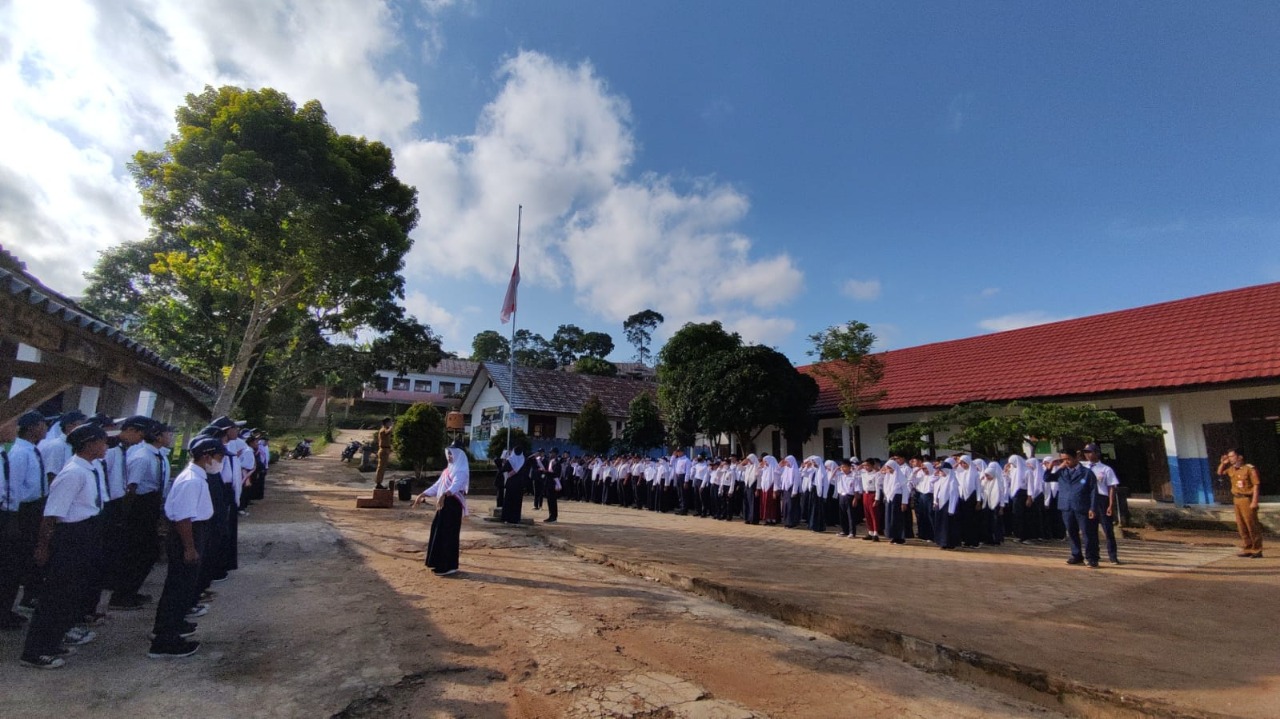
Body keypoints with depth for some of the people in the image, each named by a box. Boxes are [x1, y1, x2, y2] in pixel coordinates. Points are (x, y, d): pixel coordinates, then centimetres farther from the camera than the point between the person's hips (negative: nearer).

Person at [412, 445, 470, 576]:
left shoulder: (461, 471, -12)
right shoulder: (448, 470, 17)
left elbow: (455, 485, -30)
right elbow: (437, 485, 22)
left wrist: (443, 495, -46)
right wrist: (422, 495, 17)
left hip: (453, 505, -9)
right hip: (444, 504, 9)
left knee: (448, 535, -6)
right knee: (439, 534, 13)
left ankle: (449, 566, 0)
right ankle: (441, 564, 23)